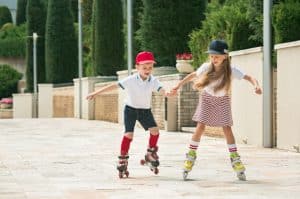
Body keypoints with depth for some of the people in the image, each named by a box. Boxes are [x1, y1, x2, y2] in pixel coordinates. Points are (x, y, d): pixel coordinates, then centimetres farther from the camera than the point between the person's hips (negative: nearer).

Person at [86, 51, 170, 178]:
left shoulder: (153, 81, -14)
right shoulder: (131, 80, -20)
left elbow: (161, 91, -29)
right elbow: (114, 86, -20)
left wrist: (167, 93, -56)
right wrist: (96, 93, -22)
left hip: (145, 110, 3)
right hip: (131, 109, -3)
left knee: (155, 130, -13)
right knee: (129, 134, -13)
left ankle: (150, 155, 9)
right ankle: (122, 161, -1)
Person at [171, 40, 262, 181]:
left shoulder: (231, 70, -27)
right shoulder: (206, 67, -21)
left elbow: (249, 77, -33)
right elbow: (193, 75, -3)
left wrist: (256, 85, -53)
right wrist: (178, 85, -2)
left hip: (222, 100, -1)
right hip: (207, 98, 1)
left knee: (227, 129, -6)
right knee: (200, 127, -8)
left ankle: (235, 159, 4)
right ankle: (191, 156, 3)